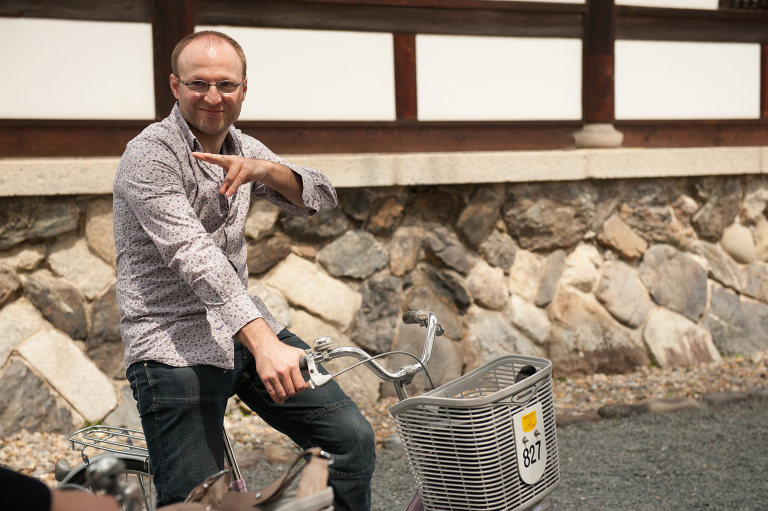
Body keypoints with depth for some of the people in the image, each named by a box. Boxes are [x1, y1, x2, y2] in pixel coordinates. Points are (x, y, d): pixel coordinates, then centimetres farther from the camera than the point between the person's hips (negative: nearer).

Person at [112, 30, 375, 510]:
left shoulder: (243, 150, 11)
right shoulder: (150, 156, -14)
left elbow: (321, 198, 5)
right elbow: (196, 256, -26)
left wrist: (265, 169, -18)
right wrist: (264, 345, -36)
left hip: (246, 323, 7)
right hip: (175, 345, -7)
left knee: (354, 438, 3)